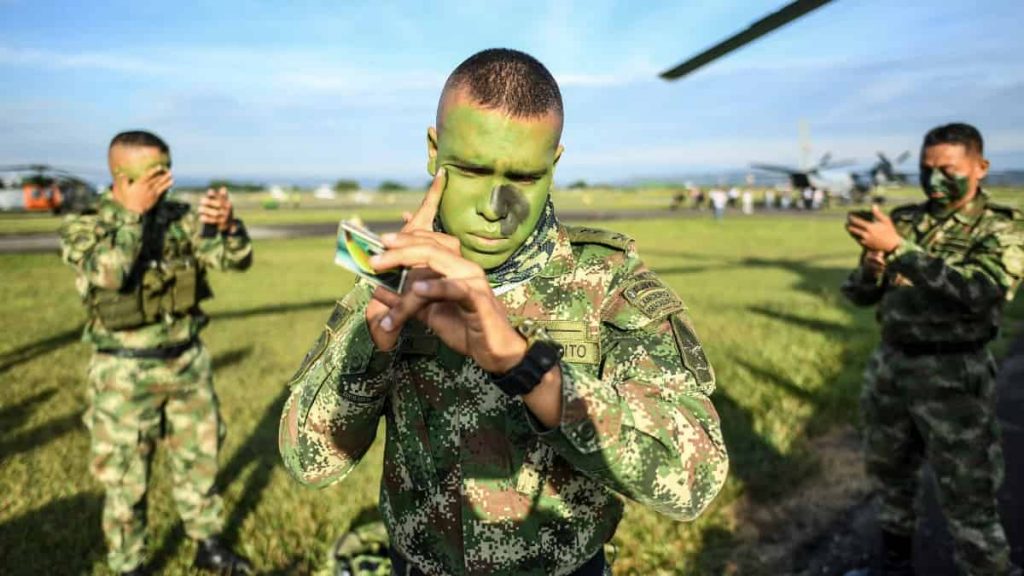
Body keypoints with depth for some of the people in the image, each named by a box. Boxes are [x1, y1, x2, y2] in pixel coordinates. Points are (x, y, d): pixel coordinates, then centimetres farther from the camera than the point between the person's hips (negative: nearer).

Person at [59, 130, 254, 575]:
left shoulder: (180, 218, 0)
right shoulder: (82, 227, -9)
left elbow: (236, 259, -7)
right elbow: (105, 276, -29)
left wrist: (227, 224, -27)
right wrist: (133, 212, -27)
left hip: (188, 363, 4)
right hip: (126, 374, -3)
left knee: (199, 459, 15)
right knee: (126, 477, 9)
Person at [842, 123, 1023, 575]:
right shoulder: (903, 219, 5)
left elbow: (978, 293, -27)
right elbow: (859, 295, 7)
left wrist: (898, 249, -30)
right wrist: (872, 266, -15)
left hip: (953, 377, -5)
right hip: (889, 366, 5)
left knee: (967, 500, 3)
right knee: (888, 471, 21)